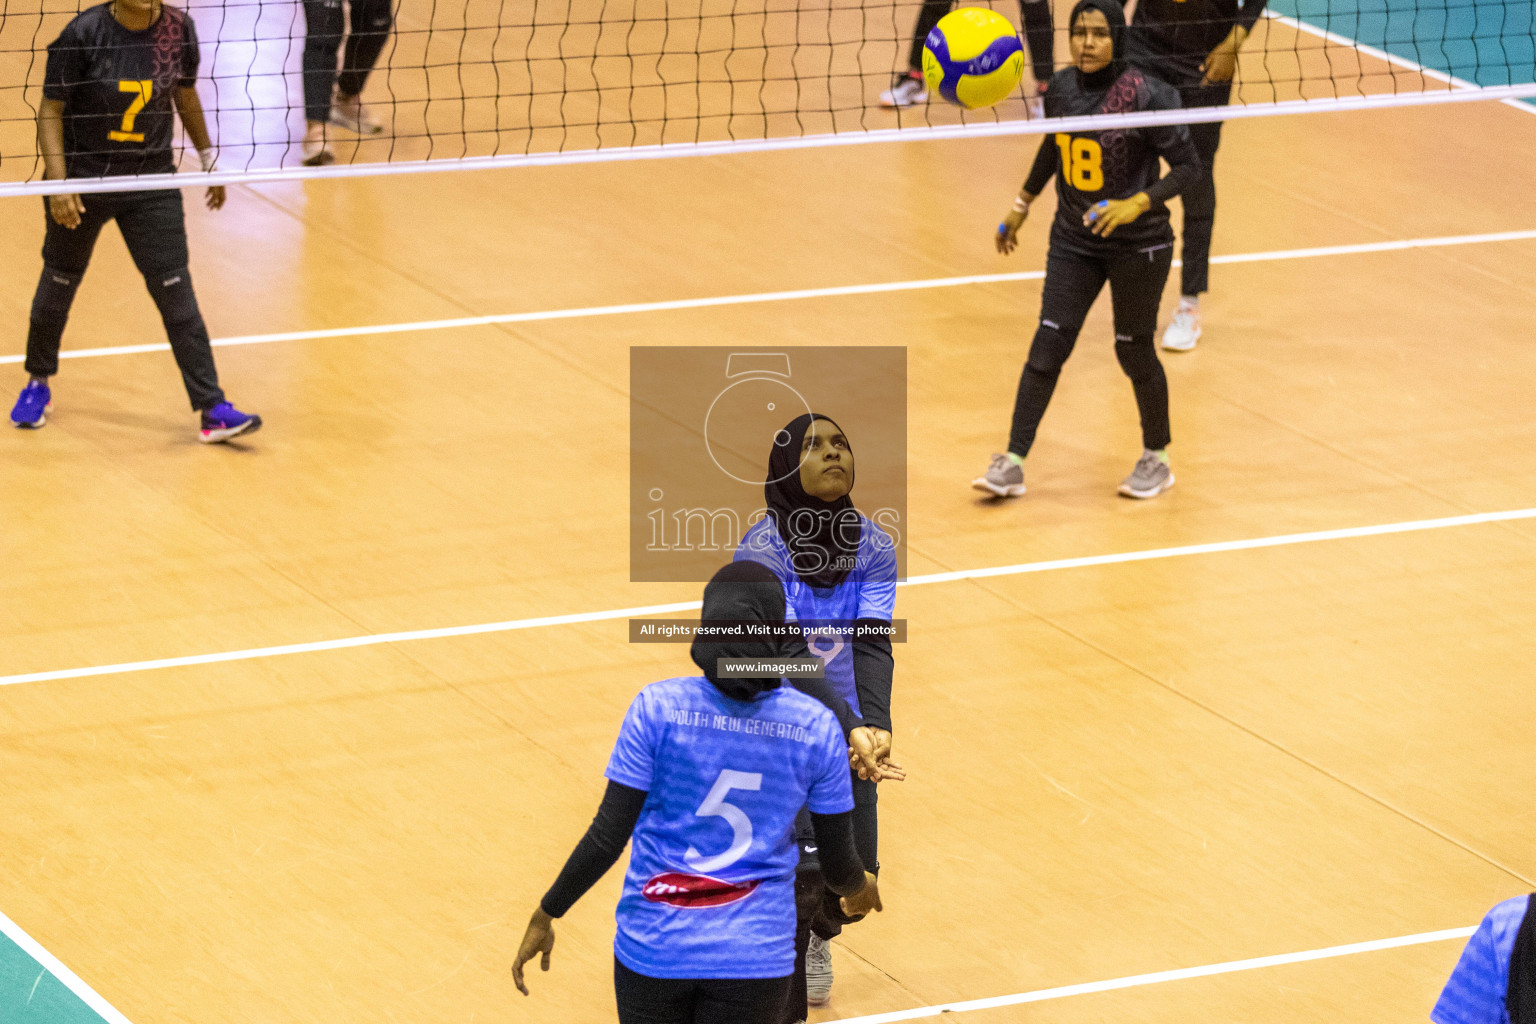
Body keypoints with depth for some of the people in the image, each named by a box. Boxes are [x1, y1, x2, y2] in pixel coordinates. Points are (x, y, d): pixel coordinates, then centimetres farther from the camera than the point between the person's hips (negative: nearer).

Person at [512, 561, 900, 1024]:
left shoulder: (658, 708, -12)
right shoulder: (817, 728, -6)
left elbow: (608, 837, -11)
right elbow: (837, 861, 3)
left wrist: (545, 915, 3)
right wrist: (860, 888, 27)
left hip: (655, 948, -1)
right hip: (754, 952, 1)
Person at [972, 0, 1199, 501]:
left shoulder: (1145, 96, -19)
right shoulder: (1061, 88, -2)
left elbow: (1188, 165, -15)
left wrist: (1137, 204, -28)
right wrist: (1022, 203, 24)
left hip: (1137, 244, -4)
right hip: (1073, 242, 4)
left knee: (1134, 351, 8)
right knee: (1047, 347, -2)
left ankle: (1156, 459, 29)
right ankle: (1012, 464, 0)